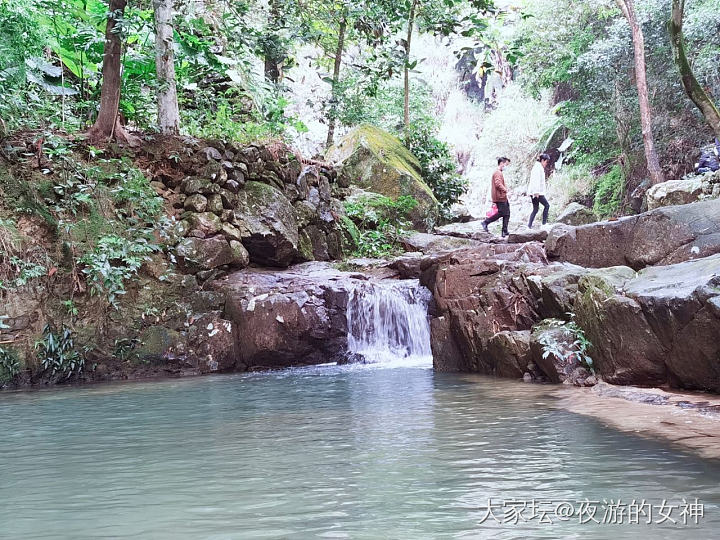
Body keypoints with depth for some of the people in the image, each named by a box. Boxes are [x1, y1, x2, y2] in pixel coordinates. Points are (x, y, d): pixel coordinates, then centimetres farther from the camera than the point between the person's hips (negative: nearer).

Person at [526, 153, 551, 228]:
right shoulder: (538, 167, -11)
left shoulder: (540, 168, 21)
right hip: (536, 192, -10)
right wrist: (536, 192, -25)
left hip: (534, 192, 10)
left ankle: (529, 225, 5)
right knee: (546, 205, -5)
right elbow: (536, 180, -20)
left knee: (535, 209, 9)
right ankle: (544, 223, -5)